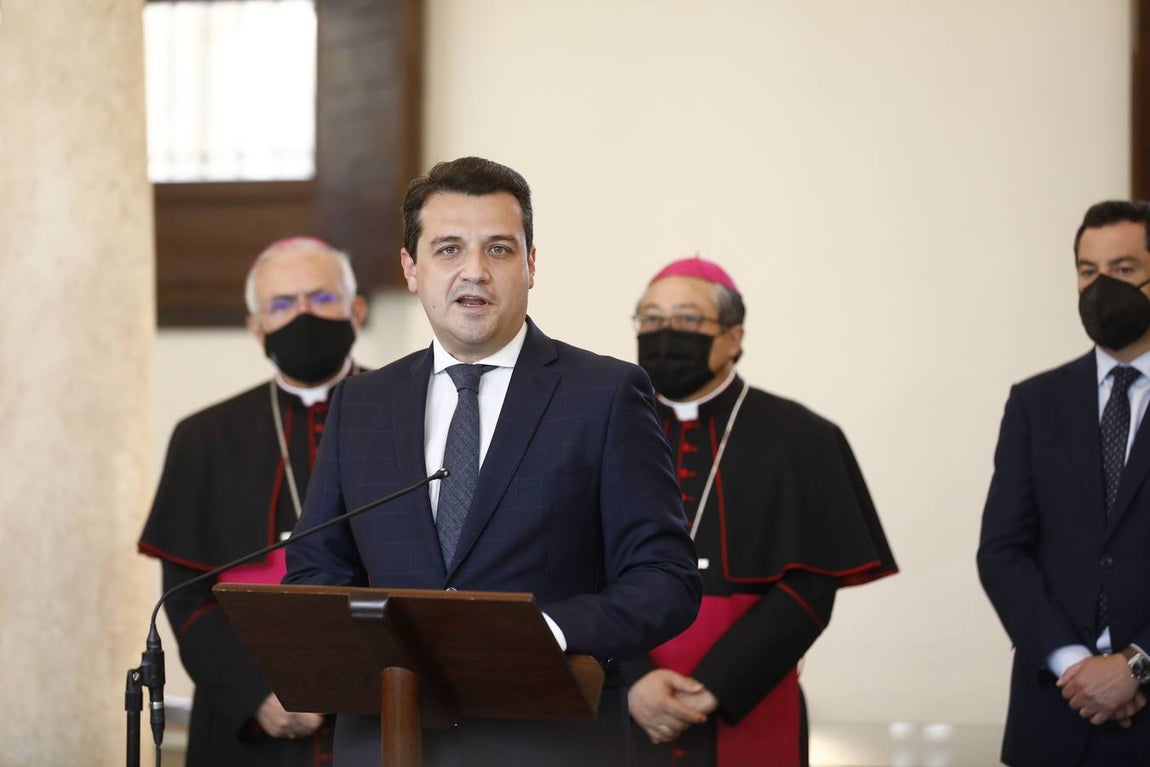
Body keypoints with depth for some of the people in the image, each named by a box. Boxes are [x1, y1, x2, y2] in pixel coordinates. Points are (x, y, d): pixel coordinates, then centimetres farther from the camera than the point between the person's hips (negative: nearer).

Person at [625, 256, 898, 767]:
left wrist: (713, 688, -14)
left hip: (747, 723, -2)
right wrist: (633, 682, -16)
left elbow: (808, 589, -6)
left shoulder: (798, 440, 1)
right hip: (626, 721, 2)